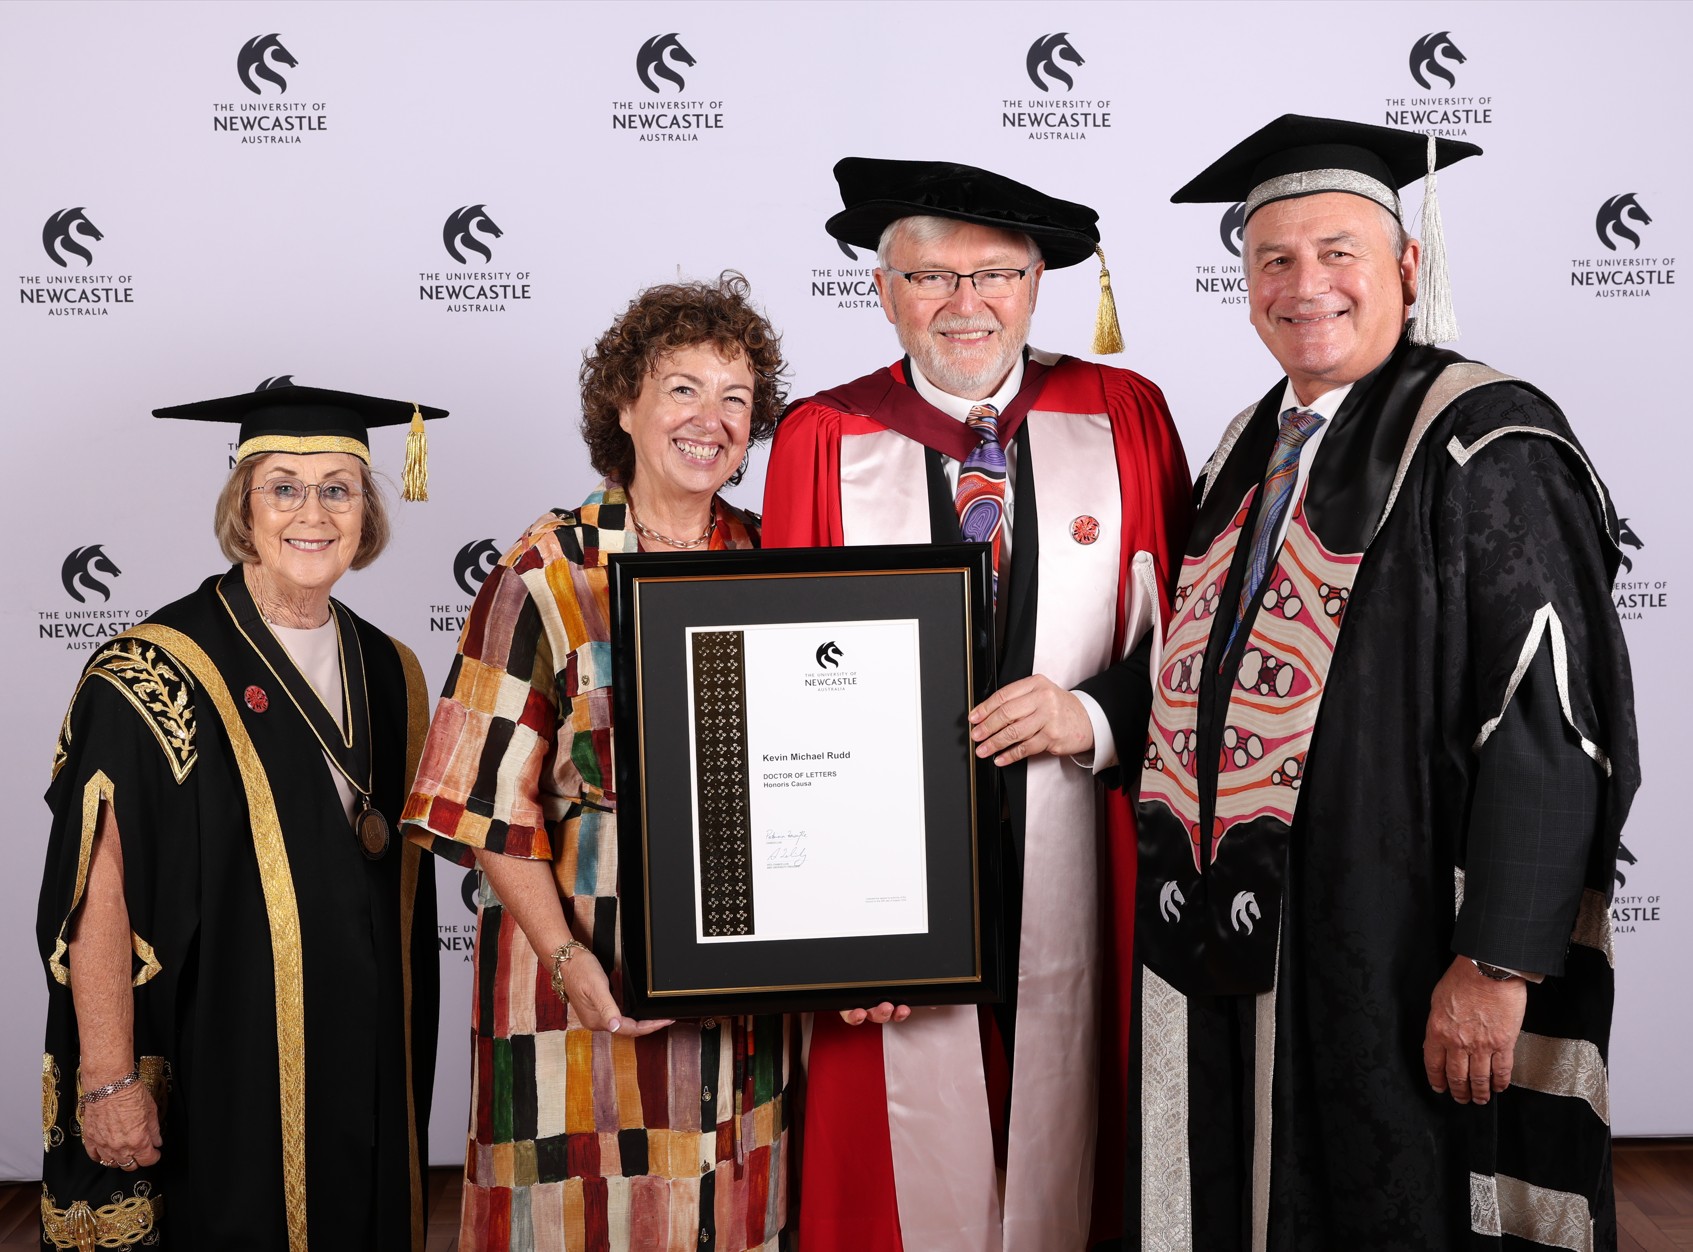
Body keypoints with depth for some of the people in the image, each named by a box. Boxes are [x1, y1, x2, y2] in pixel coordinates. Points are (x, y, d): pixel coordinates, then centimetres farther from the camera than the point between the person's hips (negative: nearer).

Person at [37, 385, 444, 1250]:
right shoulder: (155, 676, -12)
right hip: (219, 1073, -5)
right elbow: (99, 892, -15)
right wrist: (110, 1081, -19)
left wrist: (407, 1064, 11)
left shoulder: (390, 674, 6)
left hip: (367, 1071, 6)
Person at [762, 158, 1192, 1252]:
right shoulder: (820, 439, 2)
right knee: (913, 1159, 7)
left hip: (1074, 864, 1)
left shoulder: (1125, 418, 5)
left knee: (1062, 1150, 10)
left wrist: (1100, 713, -13)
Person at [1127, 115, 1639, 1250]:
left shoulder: (1484, 443, -12)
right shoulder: (1248, 451, 11)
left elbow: (1551, 720, -17)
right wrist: (1184, 912, 14)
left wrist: (1497, 965, -21)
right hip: (1228, 951, 7)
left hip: (1394, 973, -7)